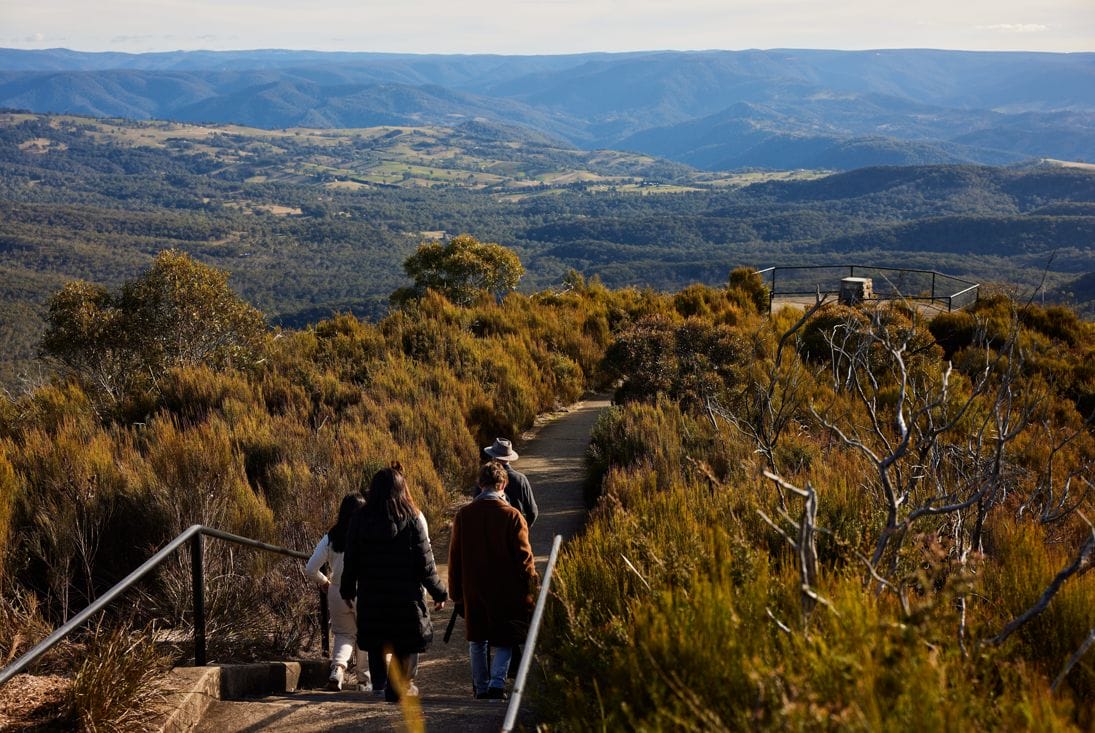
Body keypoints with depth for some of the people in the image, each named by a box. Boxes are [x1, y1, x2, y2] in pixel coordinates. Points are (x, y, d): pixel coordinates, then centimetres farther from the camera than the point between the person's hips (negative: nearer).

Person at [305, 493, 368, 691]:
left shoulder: (331, 537, -4)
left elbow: (310, 569, -4)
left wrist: (324, 582, 14)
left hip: (338, 593, 2)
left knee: (344, 635, 17)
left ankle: (338, 666, -8)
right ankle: (364, 680, 20)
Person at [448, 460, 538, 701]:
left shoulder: (463, 515, -1)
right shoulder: (512, 516, -11)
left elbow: (454, 557, 4)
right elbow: (524, 557, -9)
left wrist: (457, 594, 12)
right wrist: (530, 589, 0)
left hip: (473, 592, 3)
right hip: (506, 591, -3)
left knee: (477, 641, 15)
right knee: (504, 642, 6)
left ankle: (481, 689, 21)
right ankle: (497, 684, -11)